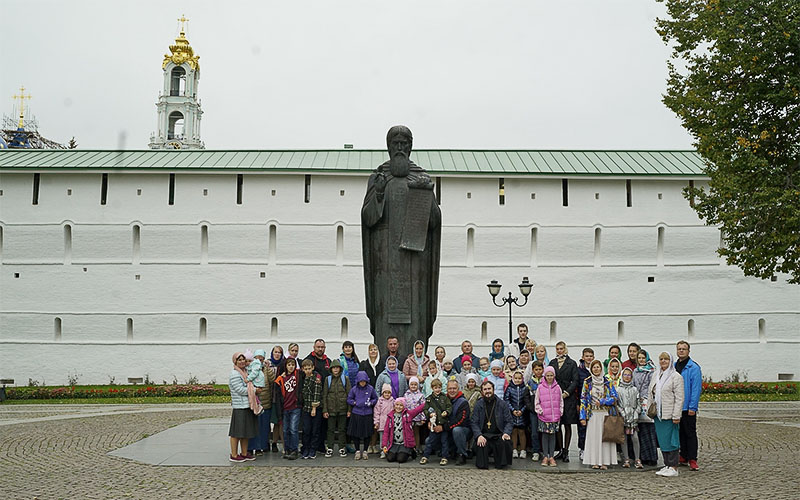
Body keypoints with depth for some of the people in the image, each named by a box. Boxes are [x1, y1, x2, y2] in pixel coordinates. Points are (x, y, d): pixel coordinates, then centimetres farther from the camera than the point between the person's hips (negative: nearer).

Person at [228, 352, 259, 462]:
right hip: (239, 408, -9)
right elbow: (240, 390, -17)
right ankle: (234, 455, 4)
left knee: (245, 432, 14)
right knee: (237, 432, -2)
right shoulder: (234, 374, -11)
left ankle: (244, 453, 22)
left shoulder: (245, 372, 16)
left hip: (248, 406, 9)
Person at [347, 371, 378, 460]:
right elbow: (349, 399, 8)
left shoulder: (370, 389, 0)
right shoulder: (354, 389, 0)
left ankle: (364, 451, 22)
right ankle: (357, 451, 19)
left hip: (367, 414, 0)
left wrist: (370, 403, -6)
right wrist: (355, 403, -7)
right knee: (355, 434, 3)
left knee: (367, 434, 6)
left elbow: (375, 398, 11)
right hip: (356, 414, 0)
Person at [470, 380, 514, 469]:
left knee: (505, 442, -31)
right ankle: (482, 464, -5)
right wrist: (479, 435, -16)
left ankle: (502, 463, -4)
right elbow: (473, 423, 2)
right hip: (484, 435, 0)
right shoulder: (478, 405, 9)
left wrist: (506, 433, -15)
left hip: (498, 435, 0)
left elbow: (509, 422, 6)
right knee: (480, 444, -32)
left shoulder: (502, 404, 8)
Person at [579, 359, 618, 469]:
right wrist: (583, 416, -2)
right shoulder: (587, 382, 6)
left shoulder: (607, 382, 6)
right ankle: (594, 461, 2)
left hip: (606, 414, 0)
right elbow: (583, 399, 4)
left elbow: (614, 398, 2)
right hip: (593, 414, 0)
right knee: (593, 437, -3)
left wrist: (601, 401, -11)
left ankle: (604, 461, 1)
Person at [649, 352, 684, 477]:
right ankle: (667, 465, 18)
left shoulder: (676, 376, -7)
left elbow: (679, 398, -11)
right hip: (658, 414, 7)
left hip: (669, 415, -7)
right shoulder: (656, 375, 14)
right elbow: (651, 393, 22)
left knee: (671, 440, -4)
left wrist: (676, 415, -16)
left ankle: (673, 467, 1)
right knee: (662, 441, 10)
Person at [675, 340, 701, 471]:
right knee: (681, 432, 13)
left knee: (690, 433, -4)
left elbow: (696, 388, -14)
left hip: (688, 407, -7)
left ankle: (692, 459, -2)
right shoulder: (674, 366, 12)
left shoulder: (694, 367, -9)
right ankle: (684, 456, 22)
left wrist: (692, 407, -18)